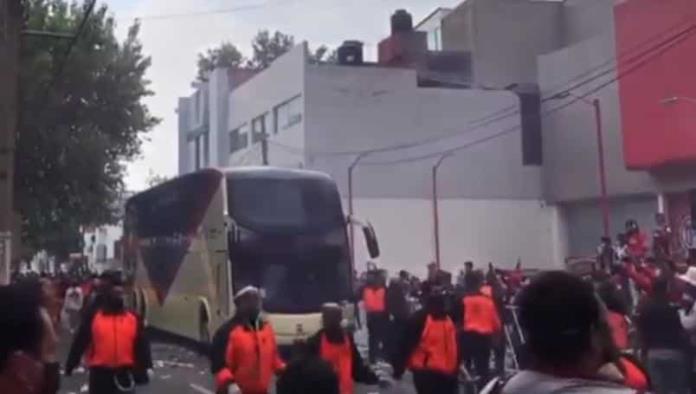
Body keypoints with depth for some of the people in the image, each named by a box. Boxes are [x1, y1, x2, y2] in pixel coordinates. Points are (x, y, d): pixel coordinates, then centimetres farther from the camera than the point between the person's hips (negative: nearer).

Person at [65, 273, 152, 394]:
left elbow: (142, 344, 0)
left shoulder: (133, 318, 0)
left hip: (125, 372, 1)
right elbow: (80, 342, -1)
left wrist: (146, 367, -7)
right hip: (100, 372, -1)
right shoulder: (94, 317, -4)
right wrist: (70, 366, 1)